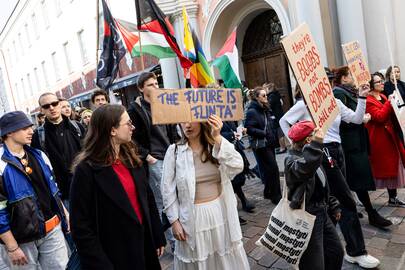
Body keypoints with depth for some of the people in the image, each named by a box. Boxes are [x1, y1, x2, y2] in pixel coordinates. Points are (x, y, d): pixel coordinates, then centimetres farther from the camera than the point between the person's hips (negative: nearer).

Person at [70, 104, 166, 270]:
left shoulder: (131, 157, 1)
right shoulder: (87, 169, -17)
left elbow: (148, 199, 6)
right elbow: (81, 228, -16)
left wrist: (158, 237, 7)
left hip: (144, 243, 6)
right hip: (115, 255, -5)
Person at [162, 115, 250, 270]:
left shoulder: (217, 146, -2)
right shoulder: (174, 150, -7)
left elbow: (237, 167, -19)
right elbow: (168, 189, -4)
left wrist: (218, 138, -24)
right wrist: (174, 220, -6)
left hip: (221, 212, 2)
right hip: (193, 216, -2)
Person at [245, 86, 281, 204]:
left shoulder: (266, 109, 13)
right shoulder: (252, 111, -12)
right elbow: (249, 129, -18)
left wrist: (274, 137, 11)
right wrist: (264, 133, -18)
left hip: (269, 143, 8)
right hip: (260, 145, -8)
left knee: (268, 168, 13)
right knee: (273, 168, -7)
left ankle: (268, 193, 27)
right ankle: (276, 196, 5)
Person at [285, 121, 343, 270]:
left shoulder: (312, 156, 10)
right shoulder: (292, 159, -19)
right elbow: (303, 169, -45)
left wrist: (333, 206, 22)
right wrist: (316, 144, -46)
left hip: (322, 213, 9)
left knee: (336, 251, 22)